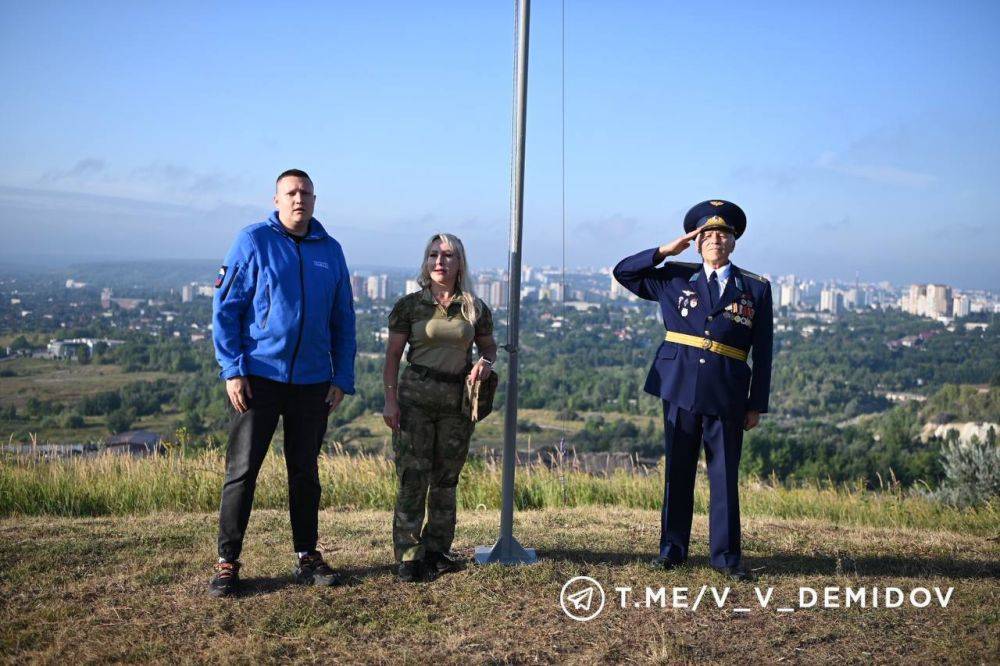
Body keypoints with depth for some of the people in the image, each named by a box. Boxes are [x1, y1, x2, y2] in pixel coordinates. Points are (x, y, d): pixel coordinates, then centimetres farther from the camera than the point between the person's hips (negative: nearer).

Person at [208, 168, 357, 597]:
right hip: (260, 376, -3)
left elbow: (343, 321, 11)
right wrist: (232, 370, -12)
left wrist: (342, 378, 5)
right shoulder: (253, 241, -2)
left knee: (305, 472, 11)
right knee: (242, 469, -1)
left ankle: (307, 558, 22)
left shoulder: (331, 251, 8)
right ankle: (227, 562, 9)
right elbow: (225, 308, -4)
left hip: (313, 381, 4)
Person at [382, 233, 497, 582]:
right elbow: (392, 356, 1)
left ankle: (437, 550, 21)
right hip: (415, 396, -2)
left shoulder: (475, 308, 5)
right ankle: (409, 556, 3)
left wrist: (485, 362, -5)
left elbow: (488, 345, 18)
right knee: (412, 477, -5)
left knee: (446, 479, 9)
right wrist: (390, 399, -7)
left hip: (458, 400, 2)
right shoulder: (409, 305, 0)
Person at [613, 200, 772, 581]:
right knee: (678, 471, 9)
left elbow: (763, 353, 5)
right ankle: (672, 548, 20)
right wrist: (666, 250, 3)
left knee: (725, 475, 4)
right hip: (680, 389, 1)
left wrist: (757, 405, 1)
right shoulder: (675, 278, 9)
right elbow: (623, 272, 11)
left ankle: (726, 554, 16)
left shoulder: (756, 289, 6)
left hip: (727, 395, -1)